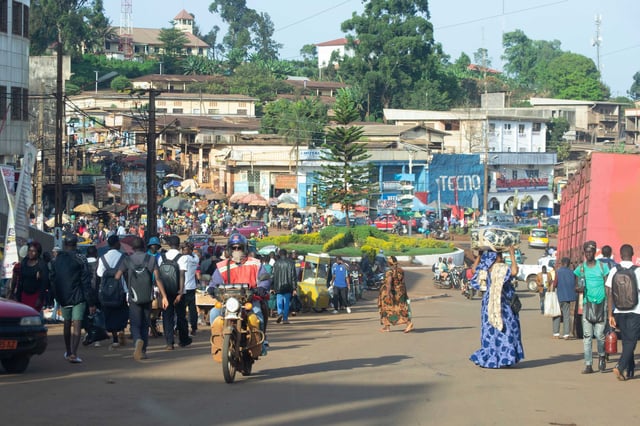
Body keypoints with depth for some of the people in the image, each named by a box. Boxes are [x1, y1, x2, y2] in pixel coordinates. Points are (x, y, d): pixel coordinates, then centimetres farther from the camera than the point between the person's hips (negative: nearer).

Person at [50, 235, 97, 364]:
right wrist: (91, 302, -7)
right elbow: (86, 282, -9)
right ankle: (73, 354, -16)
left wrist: (56, 297, 16)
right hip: (78, 297, -4)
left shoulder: (55, 260, 4)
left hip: (63, 298, 4)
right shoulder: (80, 259, -8)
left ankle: (68, 352, 29)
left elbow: (52, 280, 8)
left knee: (67, 323, 18)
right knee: (76, 325, -5)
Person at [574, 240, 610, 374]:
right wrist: (579, 289, -11)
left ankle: (601, 356, 20)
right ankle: (588, 365, 1)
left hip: (601, 304, -2)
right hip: (587, 304, 2)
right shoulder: (581, 268, 9)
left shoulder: (602, 266, 3)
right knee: (587, 336, -1)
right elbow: (576, 286, 14)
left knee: (599, 334, -8)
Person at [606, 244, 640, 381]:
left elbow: (609, 294, -2)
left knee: (626, 340, 16)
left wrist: (610, 315, 2)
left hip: (619, 311, 3)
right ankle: (620, 367, -18)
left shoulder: (614, 271, -1)